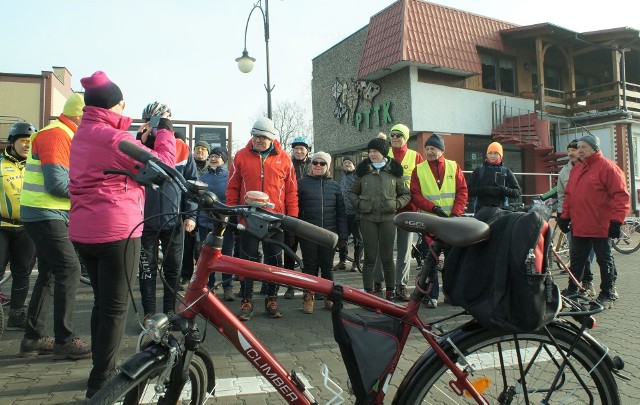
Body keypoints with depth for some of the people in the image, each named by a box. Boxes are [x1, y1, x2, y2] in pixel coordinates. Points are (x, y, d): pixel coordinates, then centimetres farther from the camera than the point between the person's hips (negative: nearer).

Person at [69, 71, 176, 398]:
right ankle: (101, 381, 10)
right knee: (115, 307, 1)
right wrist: (165, 129, -1)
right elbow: (162, 164, -13)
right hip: (116, 232, -9)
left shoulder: (81, 135, 14)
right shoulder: (113, 137, -15)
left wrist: (141, 141, 7)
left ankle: (101, 372, 31)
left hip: (83, 232, 9)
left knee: (101, 303, 19)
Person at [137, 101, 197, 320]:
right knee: (147, 269, 7)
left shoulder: (182, 148, 3)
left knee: (173, 268, 9)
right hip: (146, 220, 0)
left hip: (174, 220, 1)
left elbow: (192, 182, 5)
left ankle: (170, 310, 24)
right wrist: (140, 140, -16)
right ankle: (149, 312, 20)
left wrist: (190, 214, -2)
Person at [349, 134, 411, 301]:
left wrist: (396, 204, -6)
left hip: (388, 218, 0)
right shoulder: (363, 170, 7)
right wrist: (358, 203, -3)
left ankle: (390, 290, 18)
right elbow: (353, 192, 16)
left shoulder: (394, 171, 5)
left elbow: (406, 194, 11)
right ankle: (368, 291, 11)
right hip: (368, 219, 0)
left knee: (387, 257, 4)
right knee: (370, 257, 2)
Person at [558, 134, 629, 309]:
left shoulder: (608, 167, -8)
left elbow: (620, 195, -12)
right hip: (579, 227, 7)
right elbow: (568, 195, 18)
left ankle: (607, 295, 18)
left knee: (605, 261, 7)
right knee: (576, 261, 12)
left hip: (601, 228, -6)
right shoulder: (576, 169, 14)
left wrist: (616, 221, -16)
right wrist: (565, 216, 13)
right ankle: (572, 291, 22)